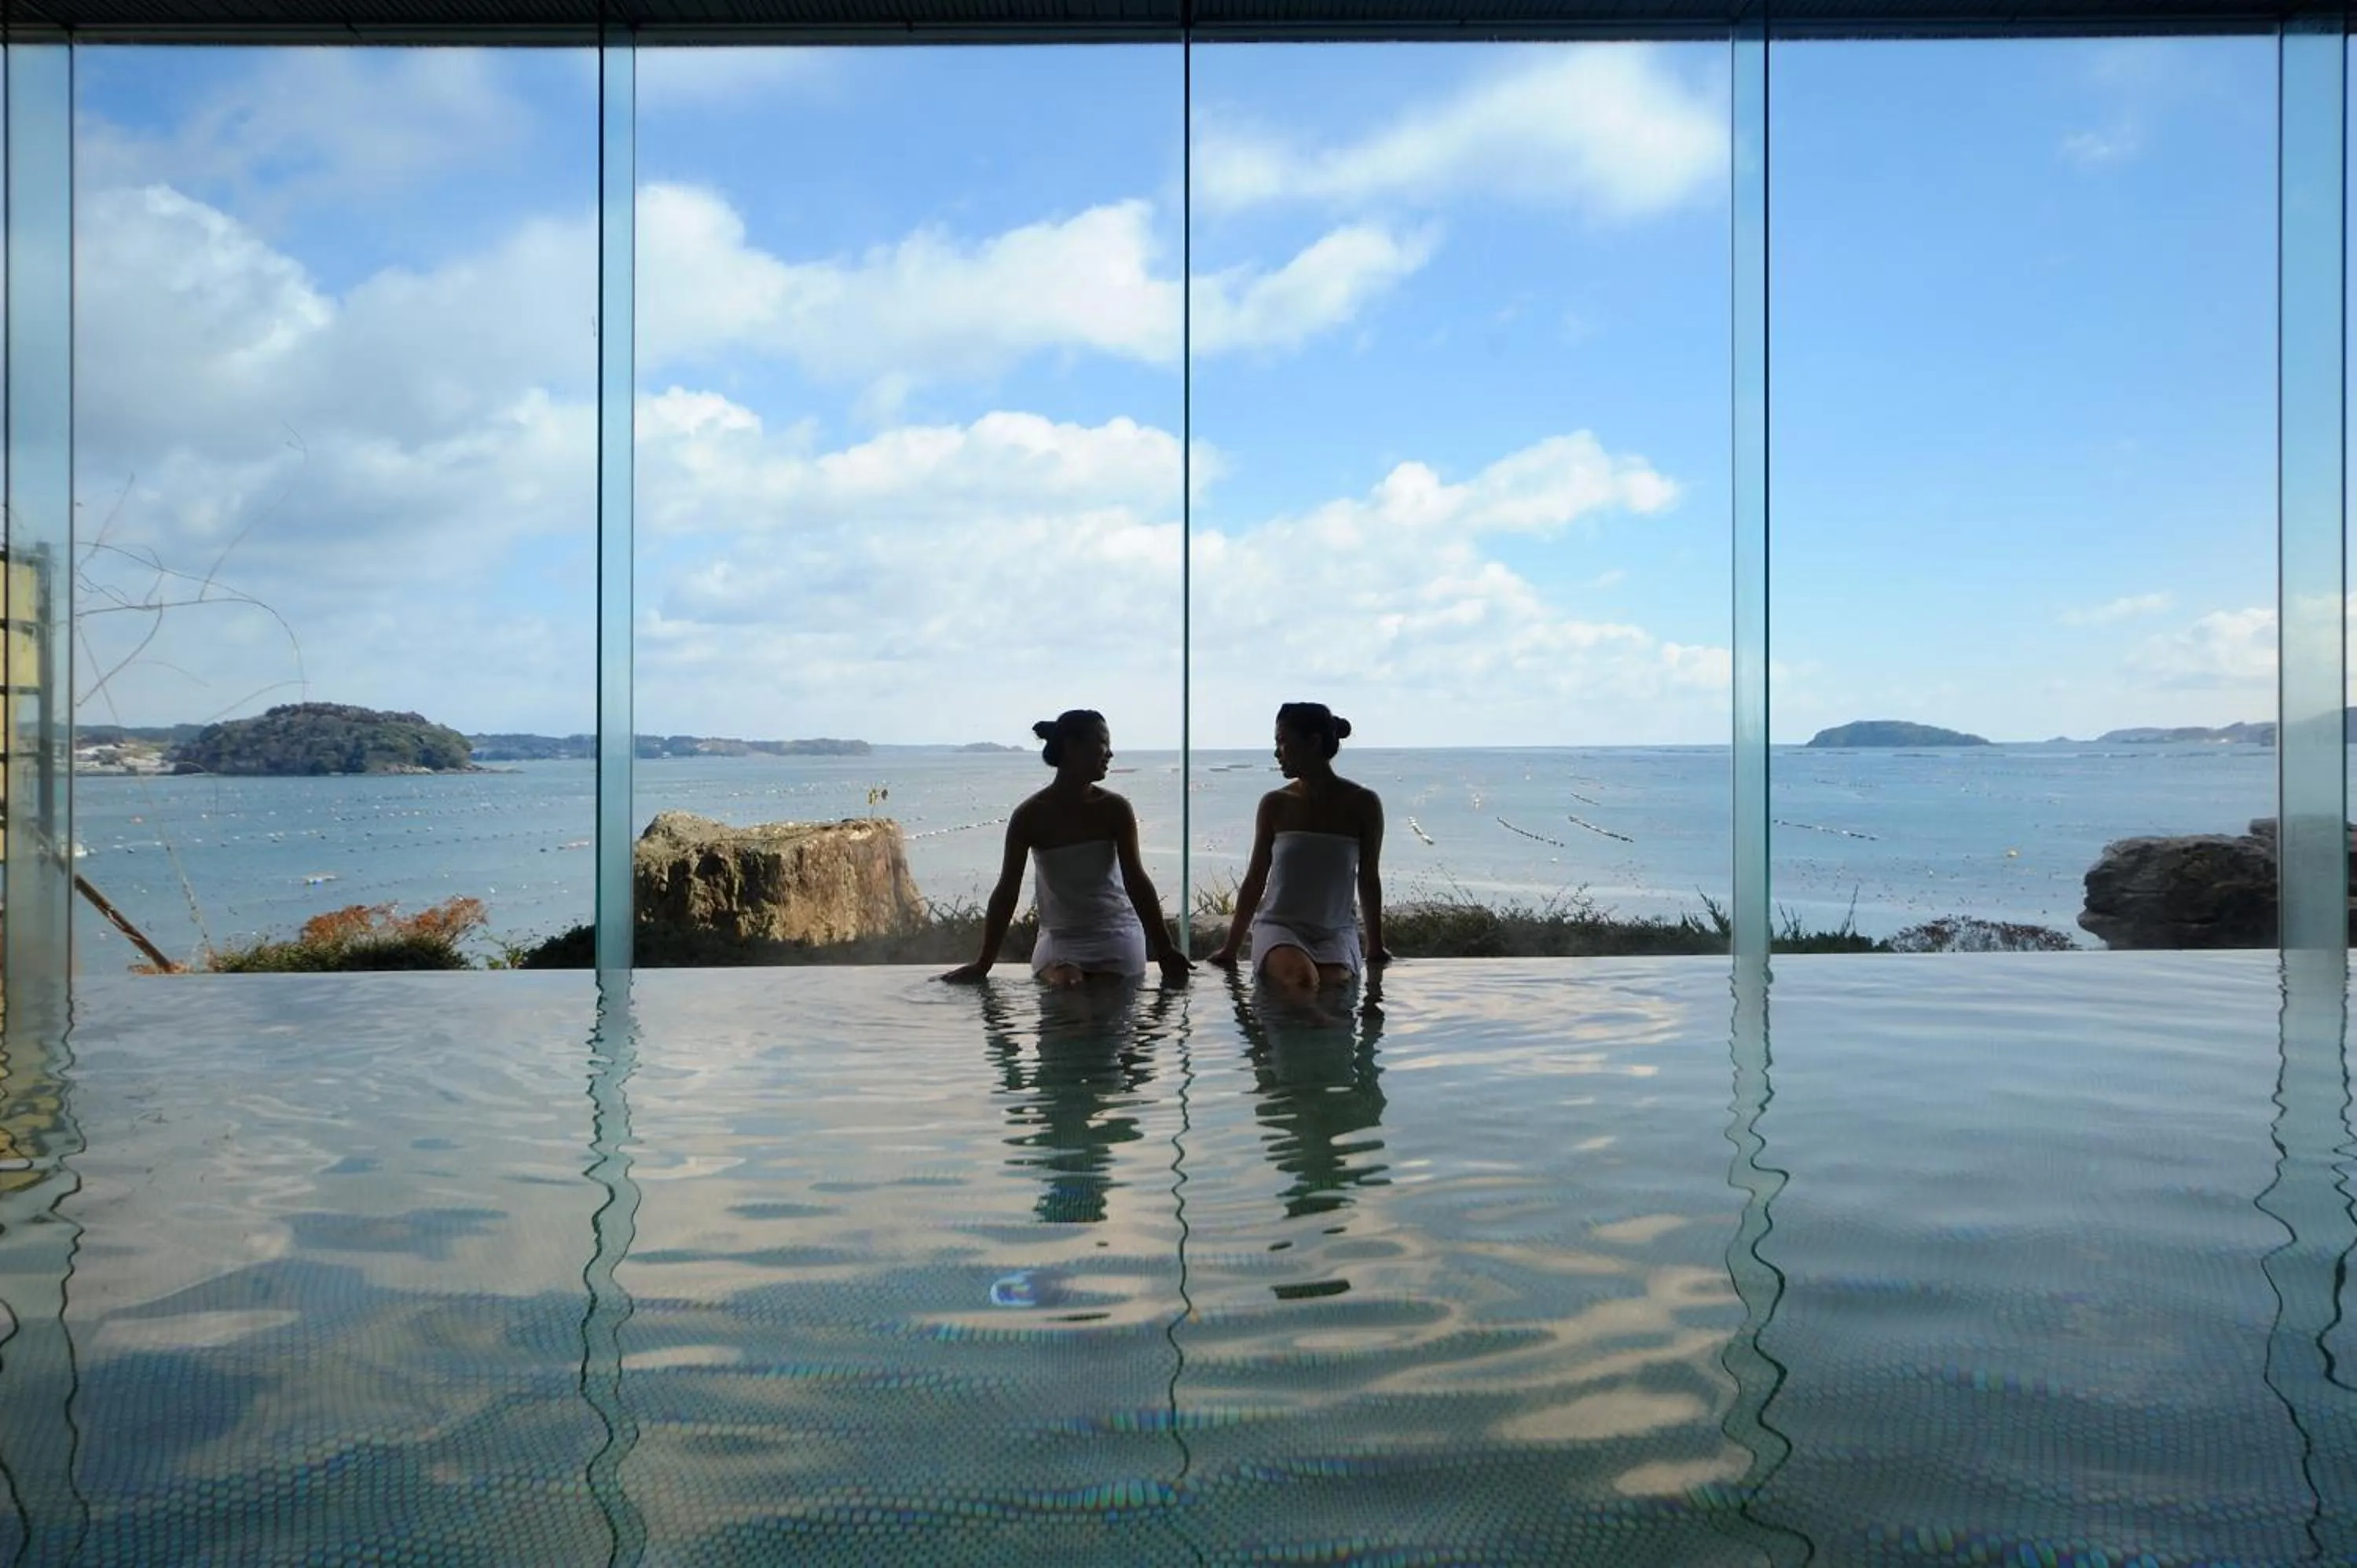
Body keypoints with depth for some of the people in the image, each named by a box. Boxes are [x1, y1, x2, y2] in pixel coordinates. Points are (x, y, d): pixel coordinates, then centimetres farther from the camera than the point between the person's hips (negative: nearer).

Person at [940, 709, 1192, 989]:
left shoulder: (1114, 809, -6)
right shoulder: (1030, 816, -7)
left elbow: (1136, 881, -7)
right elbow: (1006, 892, -3)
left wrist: (1166, 952, -12)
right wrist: (983, 965, -3)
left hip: (1117, 936, 1)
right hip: (1060, 938, -1)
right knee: (1065, 989, -28)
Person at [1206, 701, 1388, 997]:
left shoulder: (1362, 804, 0)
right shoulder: (1275, 805, 2)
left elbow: (1368, 881, 9)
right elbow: (1255, 880, 10)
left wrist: (1376, 948, 14)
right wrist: (1231, 948, 13)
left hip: (1335, 932, 1)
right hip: (1279, 926, 0)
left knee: (1333, 985, -30)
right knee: (1302, 981, -32)